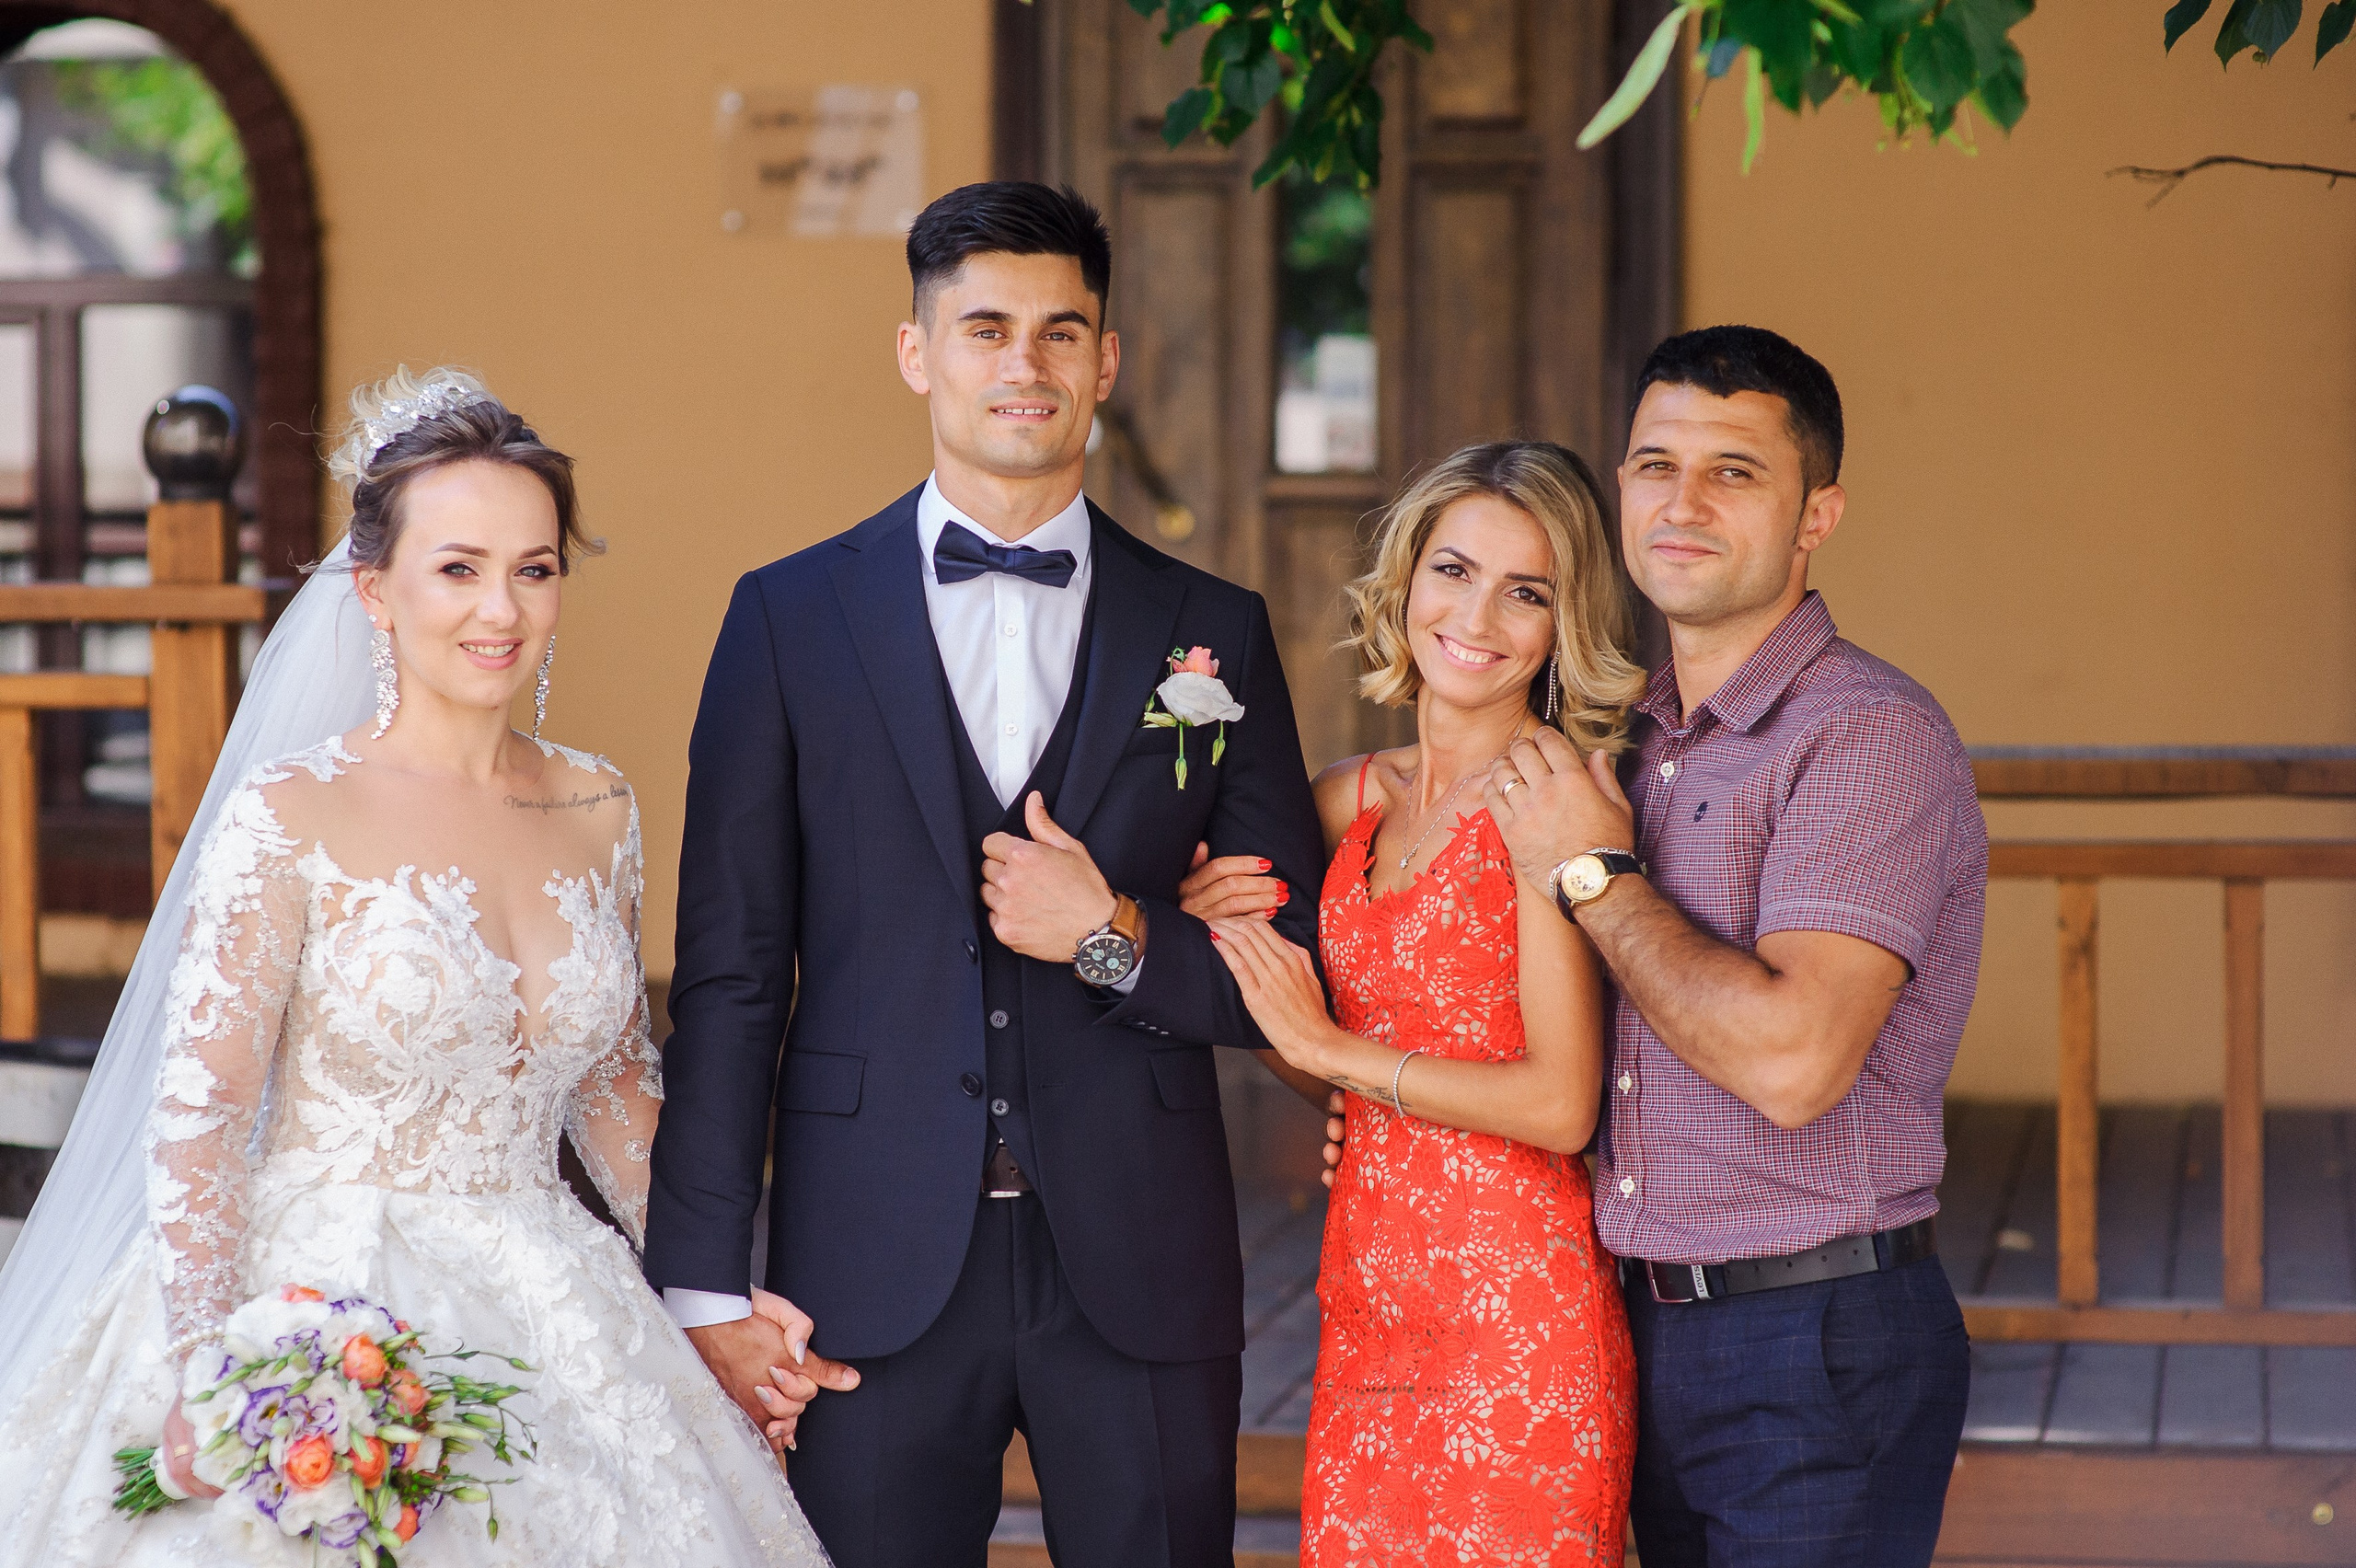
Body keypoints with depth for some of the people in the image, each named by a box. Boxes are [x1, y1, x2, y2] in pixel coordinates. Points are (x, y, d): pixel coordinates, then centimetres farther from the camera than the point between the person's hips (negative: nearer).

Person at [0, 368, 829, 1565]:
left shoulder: (597, 812, 6)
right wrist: (205, 1389, -24)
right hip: (331, 1325, -5)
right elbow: (197, 1124, -13)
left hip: (550, 1321, 5)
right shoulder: (288, 819, -10)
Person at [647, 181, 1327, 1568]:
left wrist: (1114, 937, -11)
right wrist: (704, 1287, -4)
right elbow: (729, 975, 2)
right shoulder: (789, 619, 4)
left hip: (1140, 1280, 1)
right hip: (875, 1280, -1)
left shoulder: (1213, 632, 7)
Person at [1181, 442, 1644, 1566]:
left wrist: (1329, 1045, -8)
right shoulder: (1351, 801, 10)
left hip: (1516, 1305, -6)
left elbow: (1561, 1104, -16)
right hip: (1367, 1296, 6)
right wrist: (1217, 946, 2)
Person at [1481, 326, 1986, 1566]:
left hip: (1820, 1344, -8)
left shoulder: (1867, 735, -15)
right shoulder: (1635, 740, 12)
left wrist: (1592, 874, -16)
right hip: (1652, 1328, 8)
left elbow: (1791, 1059, -27)